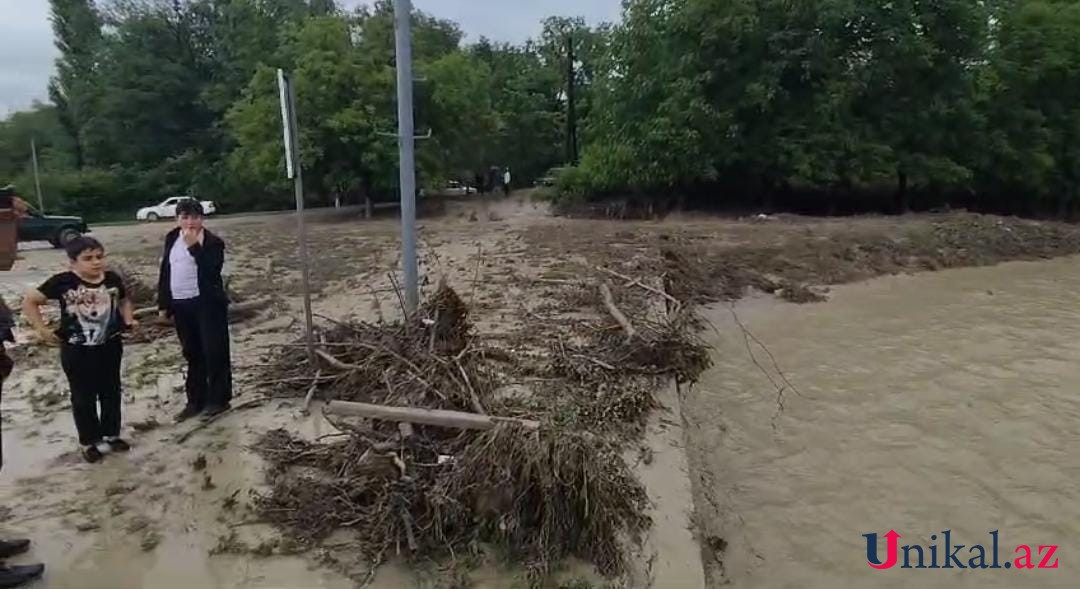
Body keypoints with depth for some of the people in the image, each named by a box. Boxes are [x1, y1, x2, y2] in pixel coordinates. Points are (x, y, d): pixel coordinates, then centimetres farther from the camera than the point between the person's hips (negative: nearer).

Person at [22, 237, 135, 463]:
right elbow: (29, 301, -6)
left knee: (111, 393, 15)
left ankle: (111, 435, 33)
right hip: (77, 352, -3)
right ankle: (90, 441, 26)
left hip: (110, 348, 3)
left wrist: (128, 319, 0)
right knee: (83, 398, 10)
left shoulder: (113, 279, -4)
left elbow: (124, 300, 16)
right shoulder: (63, 282, -15)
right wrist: (41, 329, -10)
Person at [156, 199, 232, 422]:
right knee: (192, 354, 14)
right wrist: (163, 303, 12)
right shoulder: (172, 238, 10)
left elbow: (211, 269, -24)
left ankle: (219, 399, 10)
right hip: (181, 305, 6)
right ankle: (195, 400, 23)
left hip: (208, 303, -6)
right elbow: (165, 271, 14)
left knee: (214, 353, -1)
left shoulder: (212, 241, -8)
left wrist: (194, 245, -26)